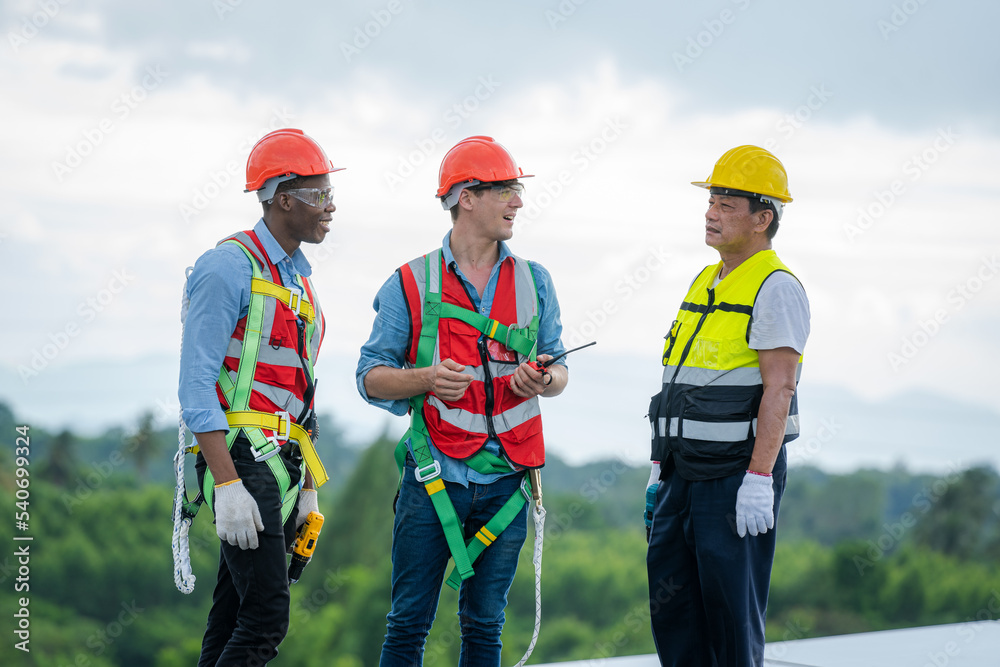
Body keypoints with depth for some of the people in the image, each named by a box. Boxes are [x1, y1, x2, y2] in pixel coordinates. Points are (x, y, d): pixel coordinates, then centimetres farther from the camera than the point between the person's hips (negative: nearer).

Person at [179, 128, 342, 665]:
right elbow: (196, 385, -15)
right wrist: (228, 486, -22)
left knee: (231, 623, 7)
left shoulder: (298, 279, 18)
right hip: (243, 462, -9)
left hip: (282, 466, 9)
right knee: (265, 620, -16)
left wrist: (308, 488, 21)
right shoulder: (231, 267, -10)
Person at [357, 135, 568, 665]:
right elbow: (371, 378, 1)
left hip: (504, 479, 3)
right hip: (433, 478, -3)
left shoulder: (533, 282, 10)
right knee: (409, 623, -2)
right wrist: (426, 378, -18)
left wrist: (544, 380, -11)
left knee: (484, 624, 8)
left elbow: (559, 370, 13)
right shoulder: (411, 284, 0)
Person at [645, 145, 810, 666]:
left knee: (731, 612, -6)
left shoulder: (775, 288, -11)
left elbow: (779, 390, -18)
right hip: (686, 473, 9)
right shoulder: (706, 283, 17)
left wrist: (758, 480, -24)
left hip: (737, 476, -9)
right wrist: (662, 467, 20)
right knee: (671, 604, 8)